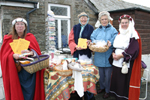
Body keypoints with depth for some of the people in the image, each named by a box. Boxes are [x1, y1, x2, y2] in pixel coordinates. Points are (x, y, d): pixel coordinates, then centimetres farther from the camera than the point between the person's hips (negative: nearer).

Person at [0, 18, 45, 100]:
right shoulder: (8, 39, 7)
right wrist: (13, 56, -21)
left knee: (30, 92, 0)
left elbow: (37, 51, 0)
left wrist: (30, 52, -23)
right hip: (16, 72, 0)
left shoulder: (31, 37, 8)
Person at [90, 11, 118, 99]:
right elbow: (92, 38, 6)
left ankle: (107, 91, 21)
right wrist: (93, 43, -16)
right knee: (100, 74, 14)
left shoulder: (113, 30, 1)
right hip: (99, 56, 4)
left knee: (108, 75, 3)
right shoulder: (97, 30, 15)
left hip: (108, 57, -3)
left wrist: (110, 43, -30)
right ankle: (102, 87, 35)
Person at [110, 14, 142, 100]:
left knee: (125, 81, -4)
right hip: (117, 62, 6)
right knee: (116, 79, 9)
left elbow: (134, 49, -14)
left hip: (127, 63, -6)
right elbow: (115, 46, 18)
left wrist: (120, 55, -17)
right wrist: (113, 54, -3)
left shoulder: (134, 34, -5)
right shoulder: (119, 34, 16)